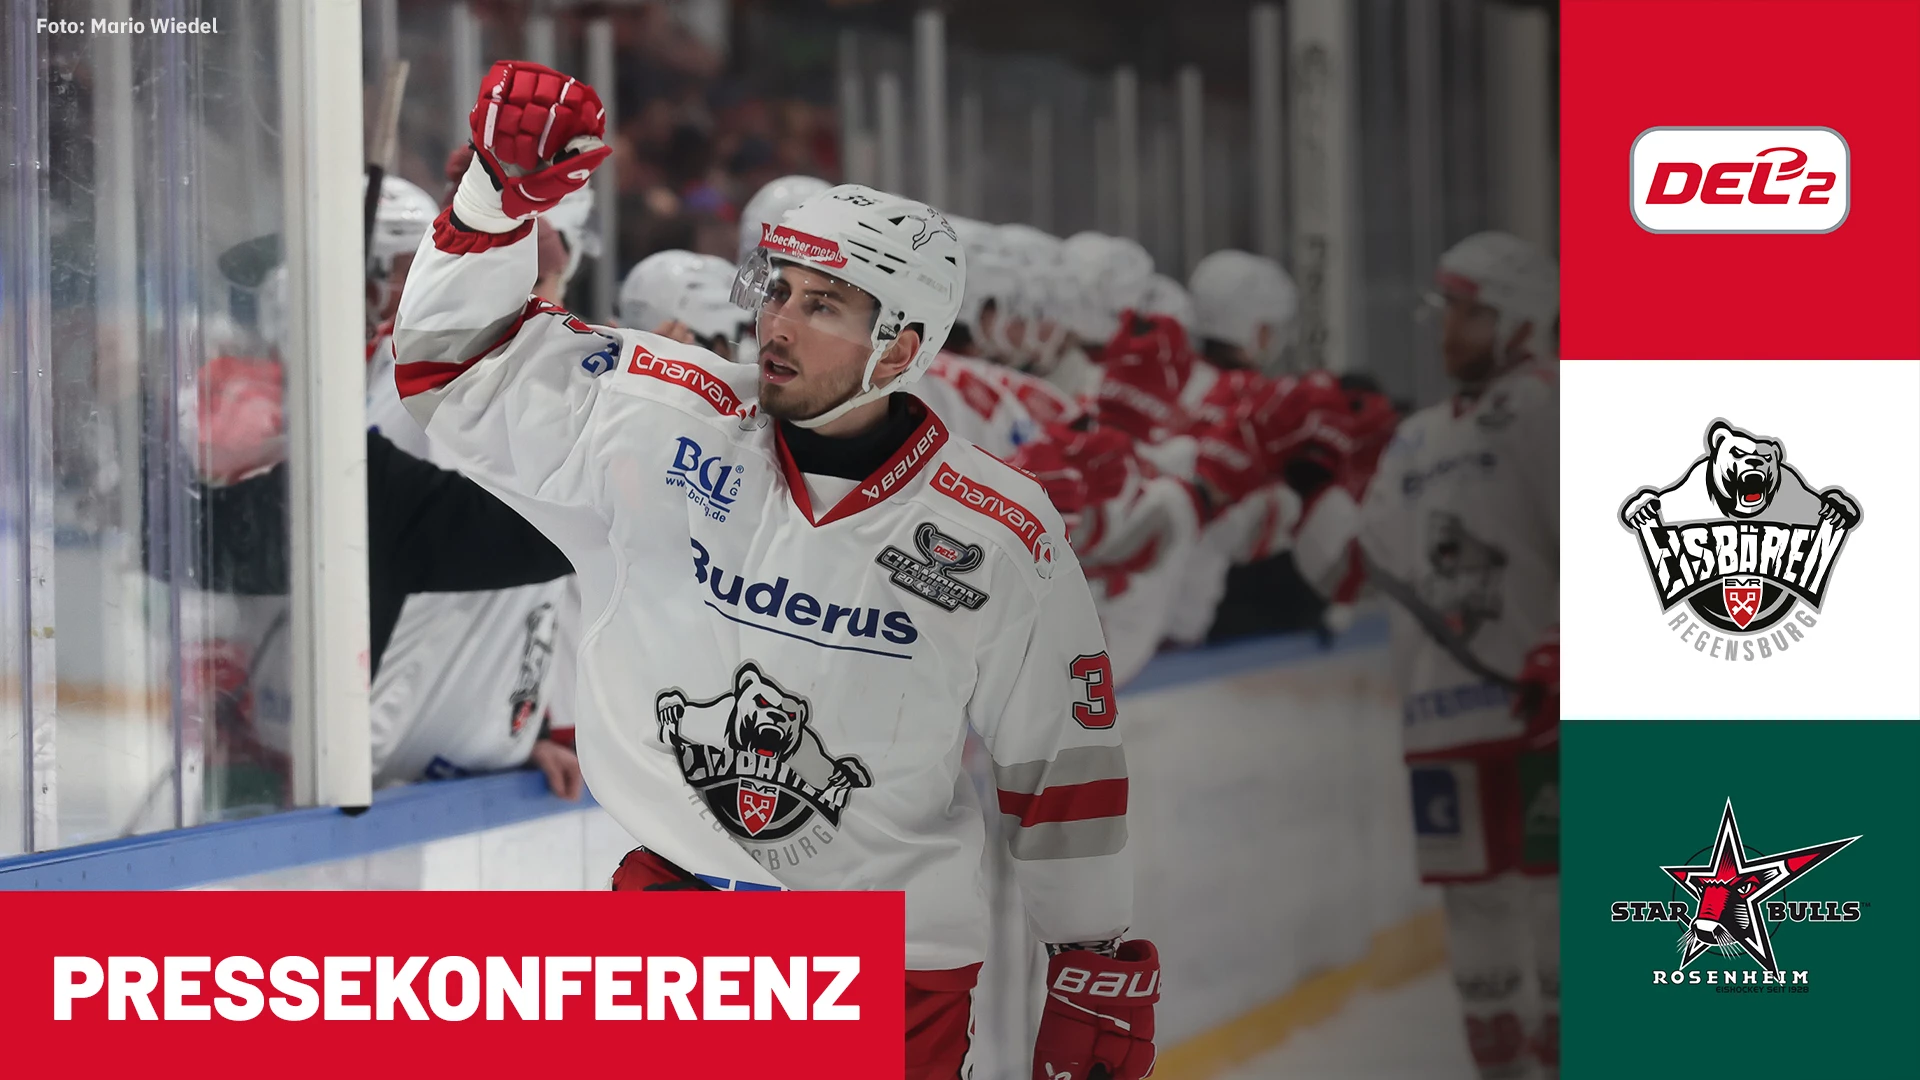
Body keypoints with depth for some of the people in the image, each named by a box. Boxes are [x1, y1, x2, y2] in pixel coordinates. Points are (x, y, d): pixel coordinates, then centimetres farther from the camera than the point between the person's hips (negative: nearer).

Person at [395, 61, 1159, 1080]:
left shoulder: (1001, 539, -9)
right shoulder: (664, 422, -8)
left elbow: (1066, 755, 0)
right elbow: (457, 361, -8)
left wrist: (1101, 969, 4)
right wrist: (502, 193, -25)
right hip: (687, 882, 1)